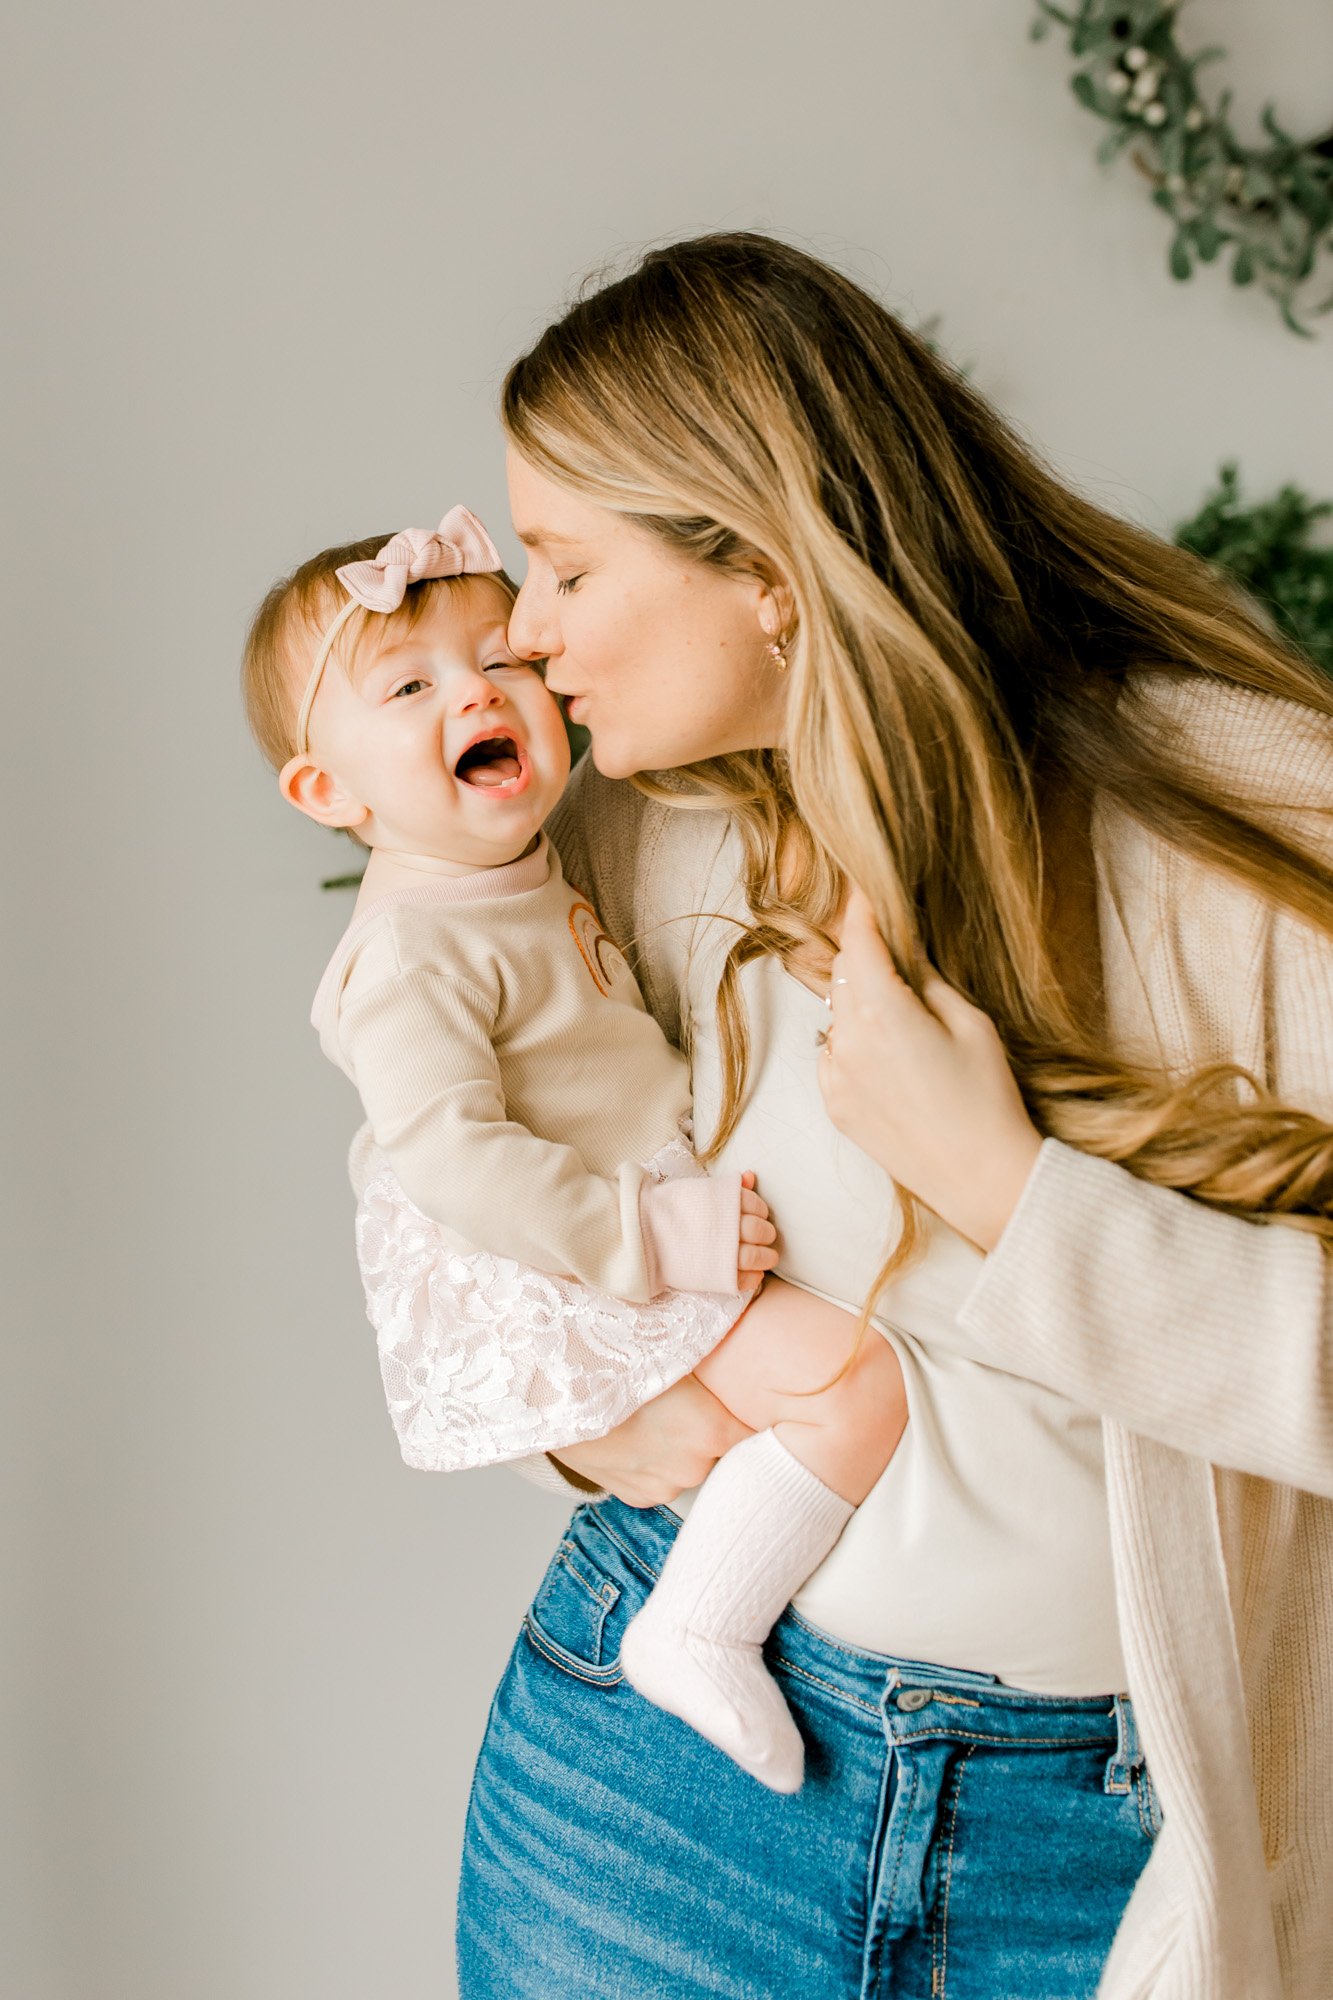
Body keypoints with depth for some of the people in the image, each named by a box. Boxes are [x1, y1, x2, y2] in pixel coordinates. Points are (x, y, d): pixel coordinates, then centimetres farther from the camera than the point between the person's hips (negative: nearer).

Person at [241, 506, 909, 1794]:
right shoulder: (412, 953, -22)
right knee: (859, 1381, -20)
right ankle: (699, 1631, -12)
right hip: (536, 1288, -10)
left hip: (630, 1250, 10)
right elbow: (449, 1154, -29)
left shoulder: (531, 876, 10)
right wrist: (653, 1232, -28)